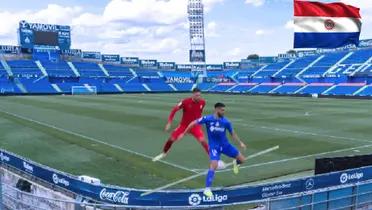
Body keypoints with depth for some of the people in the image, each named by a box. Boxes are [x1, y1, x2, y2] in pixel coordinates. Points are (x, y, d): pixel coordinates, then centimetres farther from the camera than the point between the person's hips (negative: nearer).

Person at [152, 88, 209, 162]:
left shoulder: (202, 102, -12)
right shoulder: (185, 102, -21)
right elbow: (174, 110, -12)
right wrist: (169, 123, -15)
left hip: (195, 126, 1)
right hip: (184, 125, 0)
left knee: (202, 140, -20)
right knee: (171, 139, 1)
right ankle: (163, 154, 28)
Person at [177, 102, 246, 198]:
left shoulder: (226, 122, -7)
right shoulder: (207, 119, -15)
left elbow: (233, 133, 7)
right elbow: (193, 123, -6)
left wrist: (240, 143, 4)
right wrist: (183, 134, -4)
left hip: (225, 144, 4)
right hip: (214, 147, -4)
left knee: (242, 159, 5)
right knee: (214, 166, -23)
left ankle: (236, 163, 45)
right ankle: (207, 189, -14)